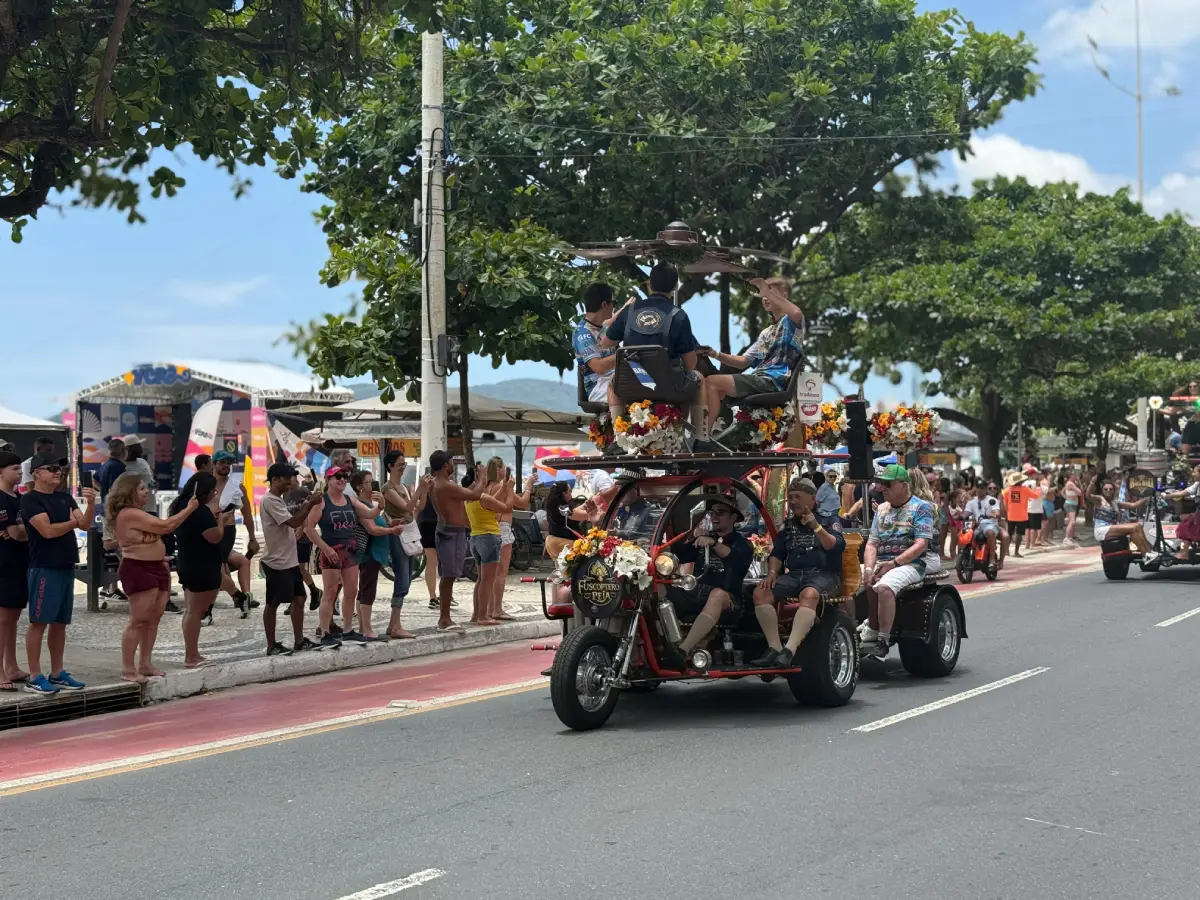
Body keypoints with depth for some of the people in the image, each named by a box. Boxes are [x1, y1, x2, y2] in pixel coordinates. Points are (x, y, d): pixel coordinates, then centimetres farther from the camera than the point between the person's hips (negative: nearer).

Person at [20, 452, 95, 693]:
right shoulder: (30, 500, -8)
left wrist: (91, 503, -15)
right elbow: (47, 531, -18)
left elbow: (85, 524, 3)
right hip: (44, 568, -7)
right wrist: (72, 522, -2)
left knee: (60, 622, 11)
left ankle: (57, 673, 18)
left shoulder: (65, 498, 13)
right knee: (39, 622, -5)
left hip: (66, 567, 7)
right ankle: (34, 677, -1)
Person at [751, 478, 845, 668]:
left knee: (809, 595, -40)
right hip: (794, 574, 5)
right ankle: (774, 648, -27)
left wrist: (816, 527, -18)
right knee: (760, 592, -22)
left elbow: (838, 547, -7)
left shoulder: (829, 520, 10)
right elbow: (777, 554, 17)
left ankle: (790, 650, -49)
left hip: (824, 575, -5)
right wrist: (772, 572, -4)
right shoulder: (788, 526, 22)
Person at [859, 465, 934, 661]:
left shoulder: (921, 508, 0)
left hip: (909, 564, -7)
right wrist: (869, 568, -6)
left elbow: (921, 544, -11)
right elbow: (872, 543, 14)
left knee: (884, 587, -35)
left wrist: (894, 563, -19)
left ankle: (882, 641, -29)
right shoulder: (882, 509, 20)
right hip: (881, 564, 7)